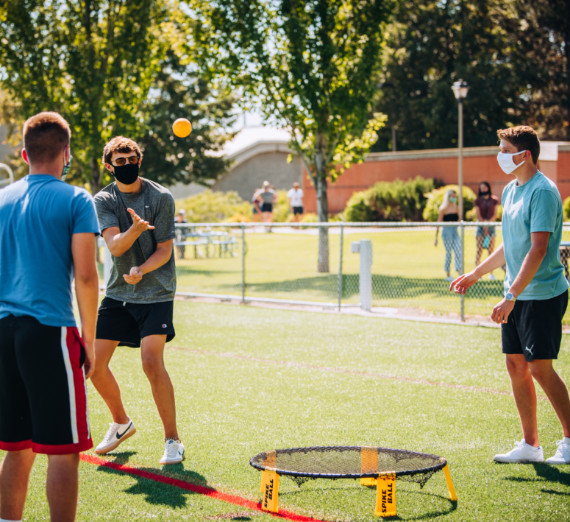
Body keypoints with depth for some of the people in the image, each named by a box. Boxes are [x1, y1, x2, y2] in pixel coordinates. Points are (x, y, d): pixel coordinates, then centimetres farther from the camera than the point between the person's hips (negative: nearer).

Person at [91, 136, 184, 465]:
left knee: (152, 361, -19)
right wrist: (135, 229, -37)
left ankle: (173, 440, -6)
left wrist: (141, 270, -26)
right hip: (117, 292, 4)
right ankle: (121, 423, 27)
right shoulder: (104, 200, -1)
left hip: (156, 292, -4)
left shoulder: (161, 197, -7)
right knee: (95, 363, 1)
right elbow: (115, 246, -16)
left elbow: (165, 250, -7)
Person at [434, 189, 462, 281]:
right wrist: (436, 238, -5)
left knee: (458, 253, -5)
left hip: (455, 231, 5)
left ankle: (460, 273, -9)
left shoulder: (456, 208, 10)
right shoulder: (443, 209, -4)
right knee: (448, 253, -1)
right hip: (447, 231, -5)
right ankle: (448, 275, 8)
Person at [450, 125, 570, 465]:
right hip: (516, 296, 9)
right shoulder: (511, 191, 13)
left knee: (540, 368, -7)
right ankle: (530, 445, 15)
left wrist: (512, 296, -27)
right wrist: (476, 274, 27)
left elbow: (538, 249, -23)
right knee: (516, 365, 8)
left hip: (543, 294, -9)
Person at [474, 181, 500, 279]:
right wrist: (484, 225, -10)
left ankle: (491, 273, 0)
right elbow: (478, 215, 1)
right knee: (479, 250, -7)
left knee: (491, 250, -2)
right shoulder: (478, 201, 7)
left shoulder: (494, 200, 8)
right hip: (481, 226, -1)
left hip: (491, 226, 1)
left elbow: (495, 215, 4)